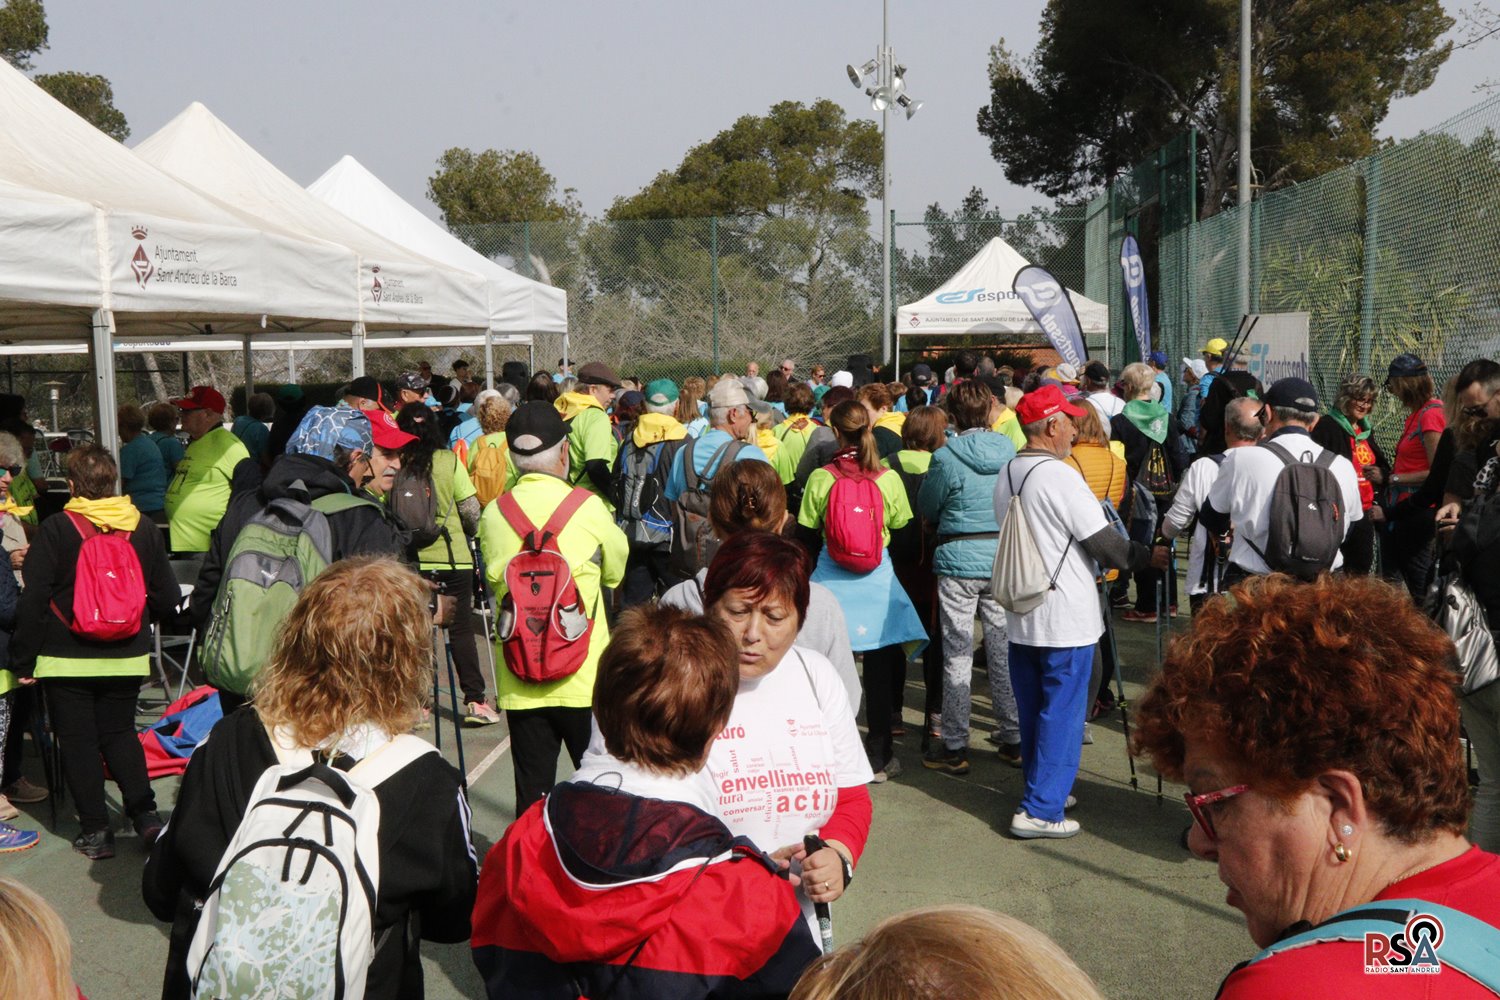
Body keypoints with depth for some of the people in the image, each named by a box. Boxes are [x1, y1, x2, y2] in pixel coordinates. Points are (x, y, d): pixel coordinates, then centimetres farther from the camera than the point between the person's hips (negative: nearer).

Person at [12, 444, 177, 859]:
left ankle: (95, 830, 10)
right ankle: (145, 813, 7)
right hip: (127, 657, 3)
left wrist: (23, 659, -2)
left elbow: (32, 600, -11)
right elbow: (167, 598, 4)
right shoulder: (144, 529, -2)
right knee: (120, 732, 17)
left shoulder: (55, 530, -11)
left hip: (66, 658, -3)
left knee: (78, 740, 7)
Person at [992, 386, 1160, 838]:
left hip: (1020, 616, 8)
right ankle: (1040, 810, 1)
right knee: (1062, 713, 0)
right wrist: (1149, 557, 2)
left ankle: (1041, 789, 29)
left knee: (1032, 710, 17)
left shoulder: (1006, 475, 6)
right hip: (1065, 618, -8)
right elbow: (1104, 542, -14)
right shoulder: (1059, 476, -18)